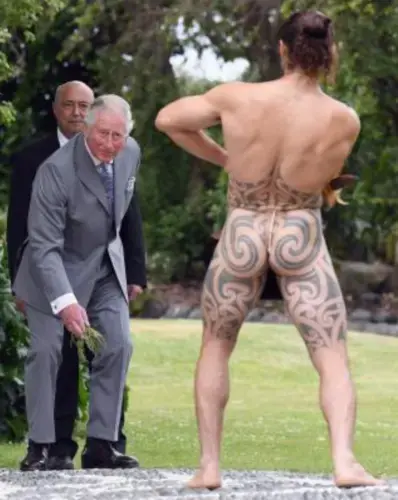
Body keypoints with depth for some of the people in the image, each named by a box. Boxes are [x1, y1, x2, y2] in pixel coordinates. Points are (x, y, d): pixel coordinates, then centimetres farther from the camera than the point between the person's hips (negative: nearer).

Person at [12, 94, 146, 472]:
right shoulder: (56, 170, -29)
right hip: (58, 267, -5)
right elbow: (44, 245, -30)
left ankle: (100, 445, 0)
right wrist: (65, 301, -40)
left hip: (106, 265, 5)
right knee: (45, 350, -11)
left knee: (119, 345, -5)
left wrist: (135, 271, 11)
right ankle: (39, 447, -1)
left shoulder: (131, 154, -11)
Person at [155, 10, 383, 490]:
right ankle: (344, 460, -20)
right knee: (333, 359, 1)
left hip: (241, 239, 1)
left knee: (215, 349, 20)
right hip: (302, 241, -1)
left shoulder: (236, 98, -13)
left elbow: (167, 119, -2)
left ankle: (209, 464, 13)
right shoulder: (344, 121, -11)